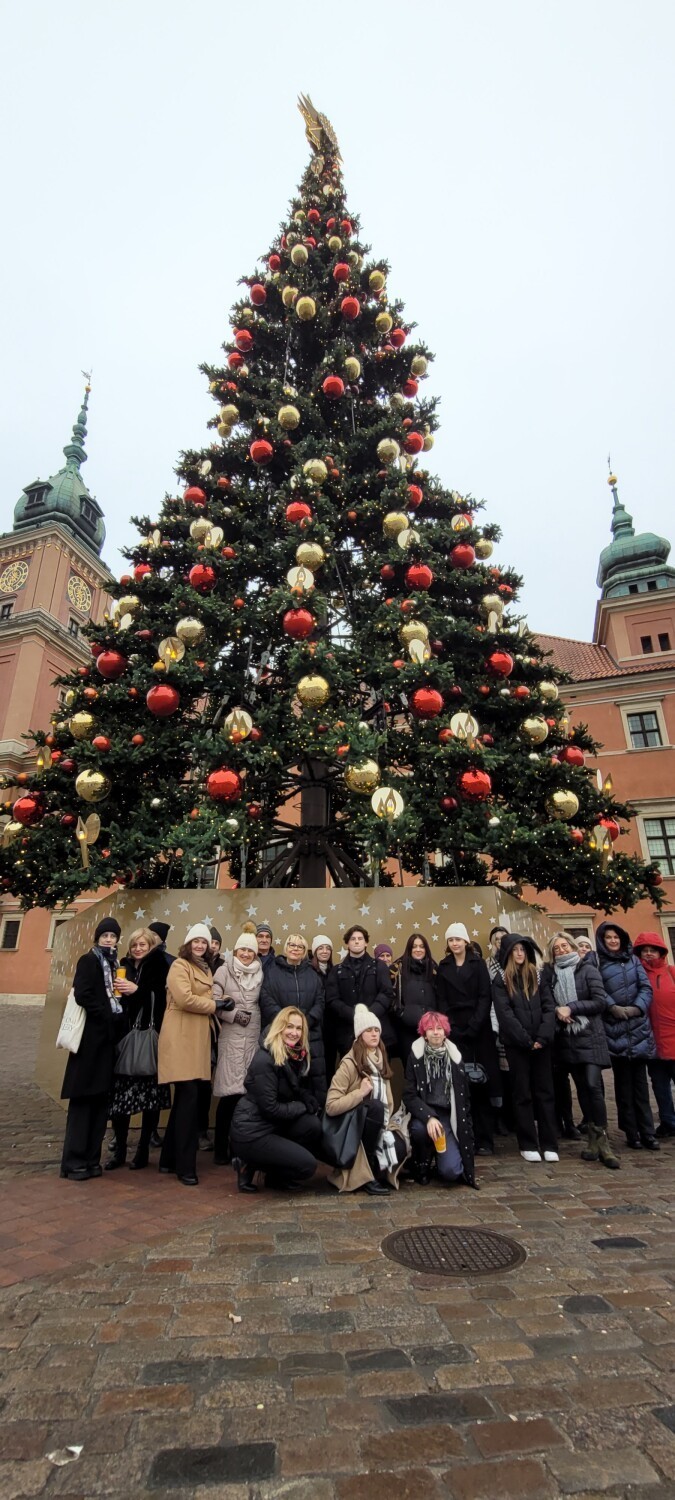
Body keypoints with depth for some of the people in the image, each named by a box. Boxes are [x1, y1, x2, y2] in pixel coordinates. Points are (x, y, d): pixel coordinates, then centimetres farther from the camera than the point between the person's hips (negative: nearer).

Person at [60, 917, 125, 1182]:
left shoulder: (116, 964, 15)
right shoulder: (88, 961, -4)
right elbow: (82, 994, -16)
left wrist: (118, 1022, -1)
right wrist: (106, 1017, -13)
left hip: (110, 1037, 6)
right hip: (91, 1037, -6)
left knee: (101, 1099, 9)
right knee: (83, 1098, -1)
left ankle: (91, 1158, 17)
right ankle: (74, 1161, 8)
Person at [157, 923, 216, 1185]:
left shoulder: (205, 969, 21)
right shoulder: (180, 965, -8)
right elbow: (184, 999, -20)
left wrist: (215, 1007, 4)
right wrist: (215, 1005, -11)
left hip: (198, 1038, 9)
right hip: (181, 1037, -9)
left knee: (185, 1098, 13)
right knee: (189, 1097, -9)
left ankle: (170, 1158, 25)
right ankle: (185, 1166, 0)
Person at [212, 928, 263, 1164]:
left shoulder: (259, 972, 9)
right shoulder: (224, 970, -2)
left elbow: (262, 1002, 15)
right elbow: (214, 1002, -7)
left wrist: (252, 1016, 1)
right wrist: (234, 1015, -13)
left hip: (253, 1036, 3)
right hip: (231, 1036, -3)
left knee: (249, 1090, 4)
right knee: (230, 1091, -5)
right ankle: (221, 1148, 9)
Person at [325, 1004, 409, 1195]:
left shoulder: (381, 1060, 5)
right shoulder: (350, 1063, -17)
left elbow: (388, 1102, 9)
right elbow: (331, 1106, -21)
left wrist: (385, 1122, -9)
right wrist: (360, 1092, -26)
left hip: (377, 1125, 5)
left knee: (399, 1148, -24)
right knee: (375, 1106, -33)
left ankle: (377, 1169, 8)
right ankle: (365, 1174, -17)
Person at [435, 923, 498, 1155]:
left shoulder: (478, 964, 5)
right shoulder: (443, 967, 10)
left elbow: (485, 997, -2)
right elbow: (442, 1001, 6)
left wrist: (473, 1026, -12)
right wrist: (452, 1028, -7)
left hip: (478, 1029, -1)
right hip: (454, 1030, 1)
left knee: (479, 1085, -1)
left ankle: (484, 1140, 7)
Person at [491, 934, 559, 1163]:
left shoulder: (537, 975, 9)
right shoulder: (501, 980, 0)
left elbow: (549, 1007, 1)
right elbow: (505, 1014, -8)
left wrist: (542, 1037, -11)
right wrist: (526, 1040, -14)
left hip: (541, 1043, 3)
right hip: (516, 1044, -2)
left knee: (545, 1092, 6)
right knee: (522, 1093, 5)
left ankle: (549, 1144, 14)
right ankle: (528, 1145, 14)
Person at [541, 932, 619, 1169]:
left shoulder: (588, 970, -2)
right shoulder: (549, 973, 6)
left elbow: (601, 1001, -8)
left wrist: (572, 1008, -13)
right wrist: (557, 1010, -14)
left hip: (590, 1036, -3)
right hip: (566, 1038, 3)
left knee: (593, 1085, -12)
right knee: (581, 1088, 7)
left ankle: (602, 1139, -2)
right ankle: (593, 1138, 17)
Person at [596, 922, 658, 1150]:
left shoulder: (633, 959, 12)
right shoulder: (598, 963, 2)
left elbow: (646, 987, 4)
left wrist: (637, 1007, -10)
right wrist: (613, 1007, -20)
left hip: (638, 1027, 3)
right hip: (615, 1029, -3)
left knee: (640, 1081, 6)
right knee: (624, 1082, 3)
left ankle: (647, 1132, 11)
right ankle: (632, 1132, 10)